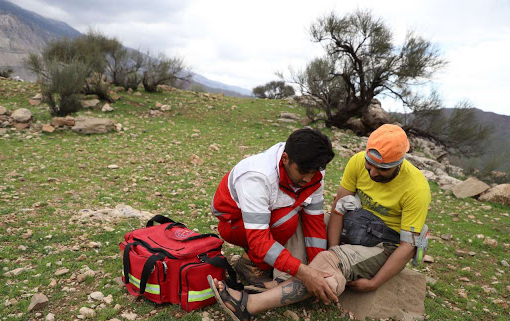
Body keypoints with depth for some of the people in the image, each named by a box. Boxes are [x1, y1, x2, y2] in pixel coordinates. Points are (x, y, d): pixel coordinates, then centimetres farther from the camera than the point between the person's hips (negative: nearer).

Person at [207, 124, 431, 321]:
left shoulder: (416, 188, -24)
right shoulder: (358, 162, -13)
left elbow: (408, 246, -20)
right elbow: (338, 209, -13)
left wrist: (373, 284, -22)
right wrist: (333, 251, -22)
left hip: (387, 246, -5)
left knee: (328, 264, -34)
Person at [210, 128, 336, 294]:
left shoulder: (312, 173, -18)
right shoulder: (257, 177, -38)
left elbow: (314, 220, -13)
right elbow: (258, 239, -42)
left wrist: (320, 267, -20)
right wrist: (302, 271, -48)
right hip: (233, 222, -6)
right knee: (287, 220, -34)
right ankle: (251, 263, -10)